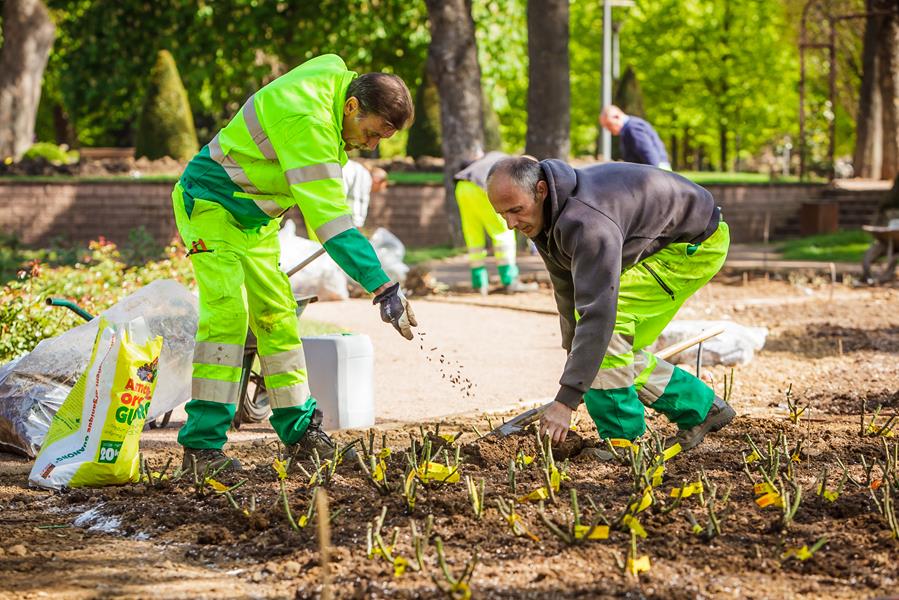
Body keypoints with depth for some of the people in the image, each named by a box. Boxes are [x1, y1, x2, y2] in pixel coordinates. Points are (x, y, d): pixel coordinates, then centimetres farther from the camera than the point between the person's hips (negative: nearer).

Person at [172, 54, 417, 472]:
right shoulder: (308, 123, -33)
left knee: (277, 317, 8)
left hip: (256, 218, 10)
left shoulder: (339, 80, -3)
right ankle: (202, 445, -20)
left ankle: (300, 433, 14)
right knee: (227, 312, -20)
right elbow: (331, 218, -37)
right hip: (210, 203, -10)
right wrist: (383, 288, -41)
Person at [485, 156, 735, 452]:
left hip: (698, 242, -10)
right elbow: (567, 291, 9)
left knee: (610, 325, -24)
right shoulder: (545, 218, -6)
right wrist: (574, 354, 16)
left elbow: (598, 311, -42)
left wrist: (566, 400, -43)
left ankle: (621, 438, -15)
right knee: (619, 349, 6)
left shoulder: (586, 222, -37)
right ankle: (702, 409, 21)